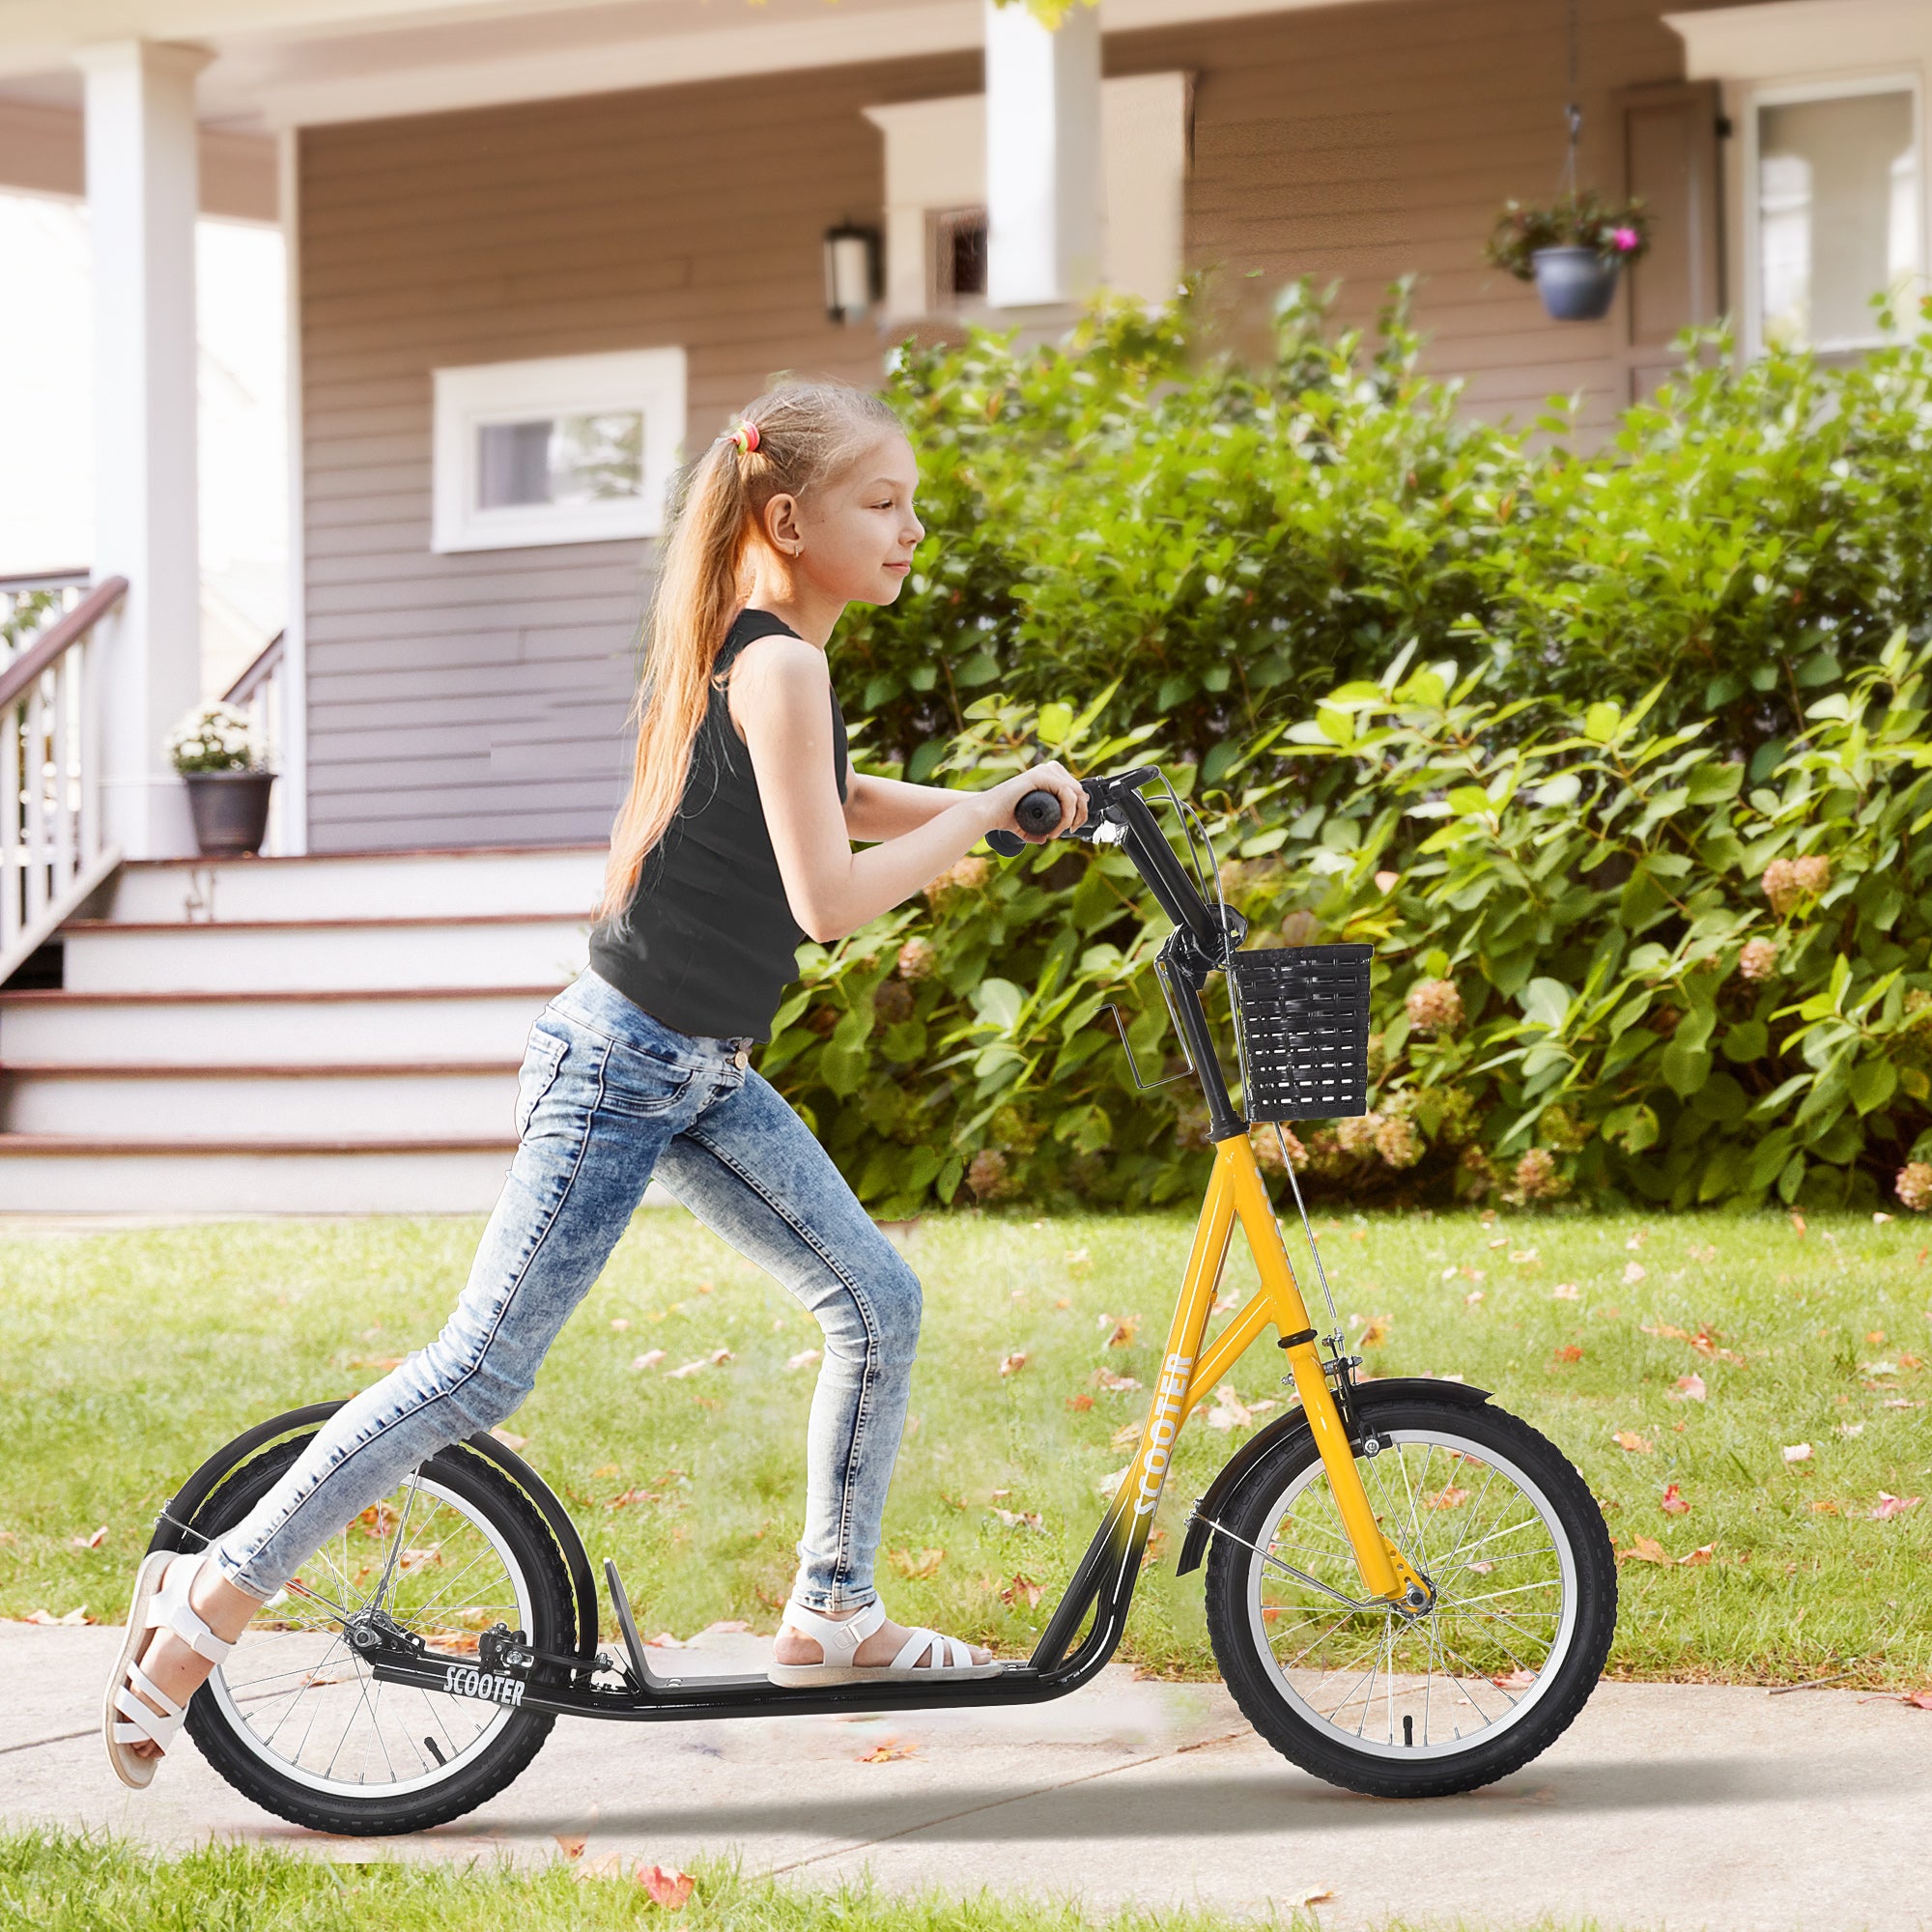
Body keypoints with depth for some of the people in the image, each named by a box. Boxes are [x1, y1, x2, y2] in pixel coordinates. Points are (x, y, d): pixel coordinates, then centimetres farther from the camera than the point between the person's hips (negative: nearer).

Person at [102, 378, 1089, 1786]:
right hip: (620, 1068, -10)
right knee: (487, 1368, -8)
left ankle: (836, 1613, 20)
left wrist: (984, 802, 18)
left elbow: (822, 804, 30)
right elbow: (831, 898, -24)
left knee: (880, 1302, 8)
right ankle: (216, 1592, 0)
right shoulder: (778, 664, -18)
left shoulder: (757, 653, 10)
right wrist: (987, 813, -13)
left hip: (704, 1077, 10)